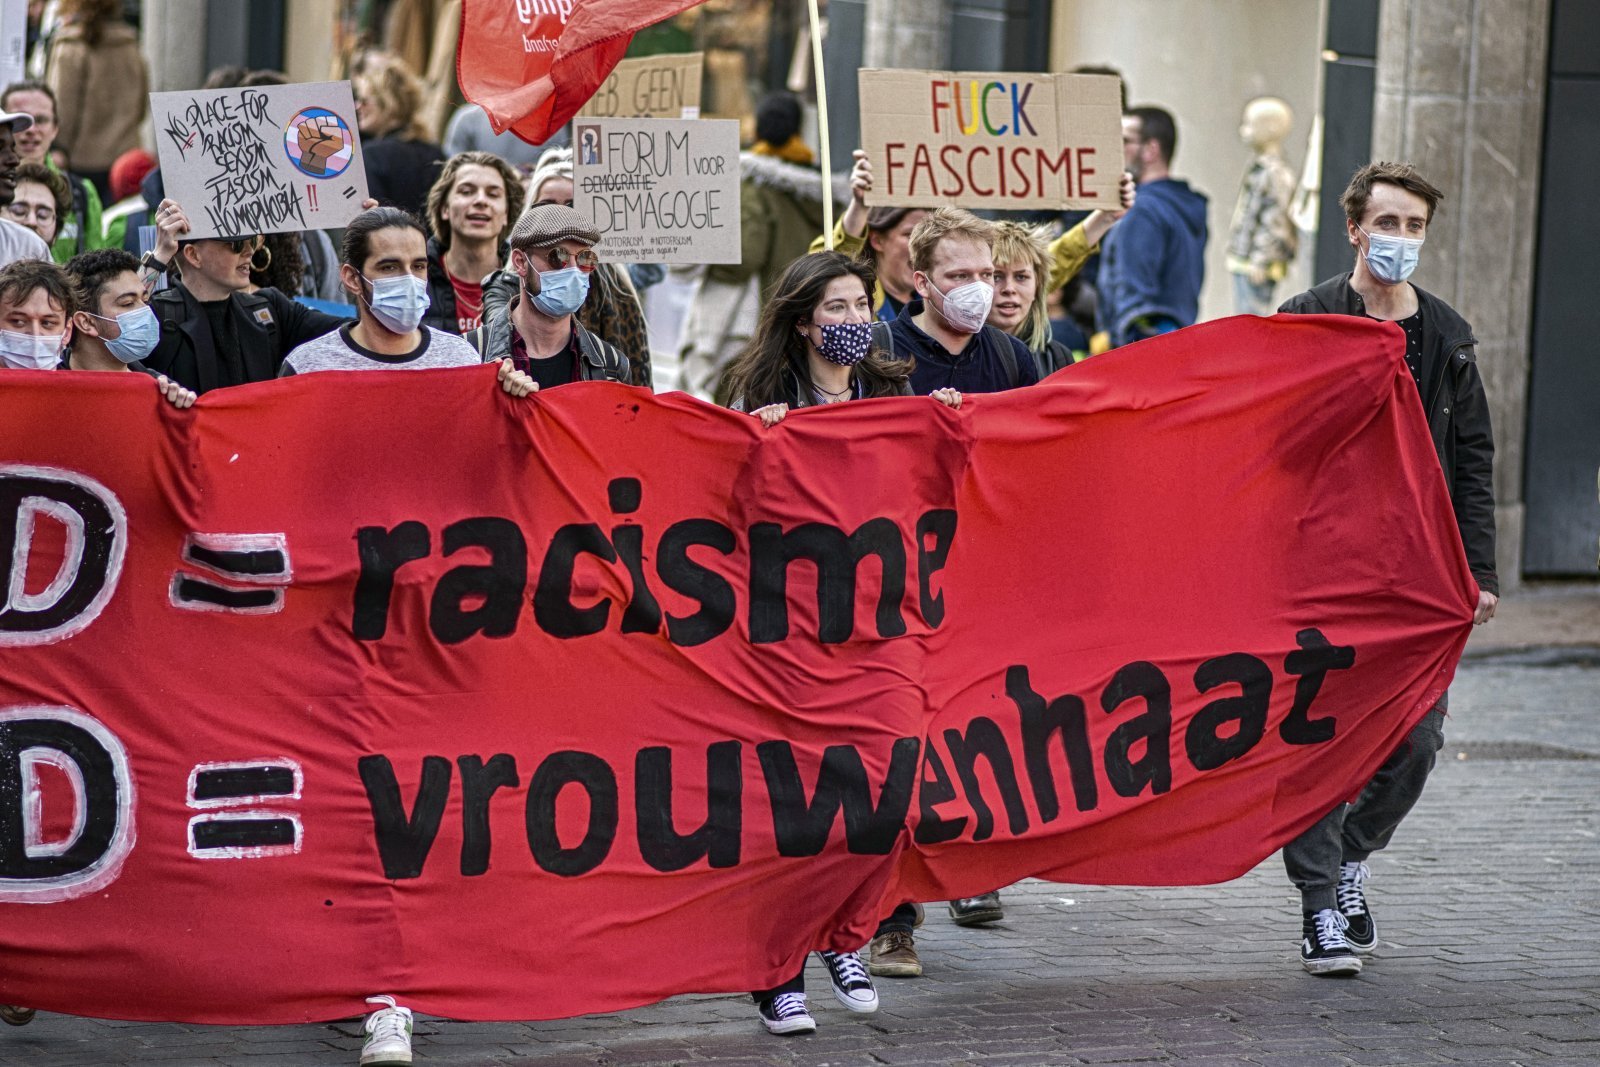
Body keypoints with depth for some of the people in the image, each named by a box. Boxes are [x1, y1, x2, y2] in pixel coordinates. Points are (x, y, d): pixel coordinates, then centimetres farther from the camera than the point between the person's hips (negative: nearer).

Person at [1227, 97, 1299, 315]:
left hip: (1257, 266, -10)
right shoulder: (1258, 167, 14)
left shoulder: (1276, 173, -16)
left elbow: (1275, 223, -20)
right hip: (1243, 264, 10)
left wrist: (1259, 262, -22)